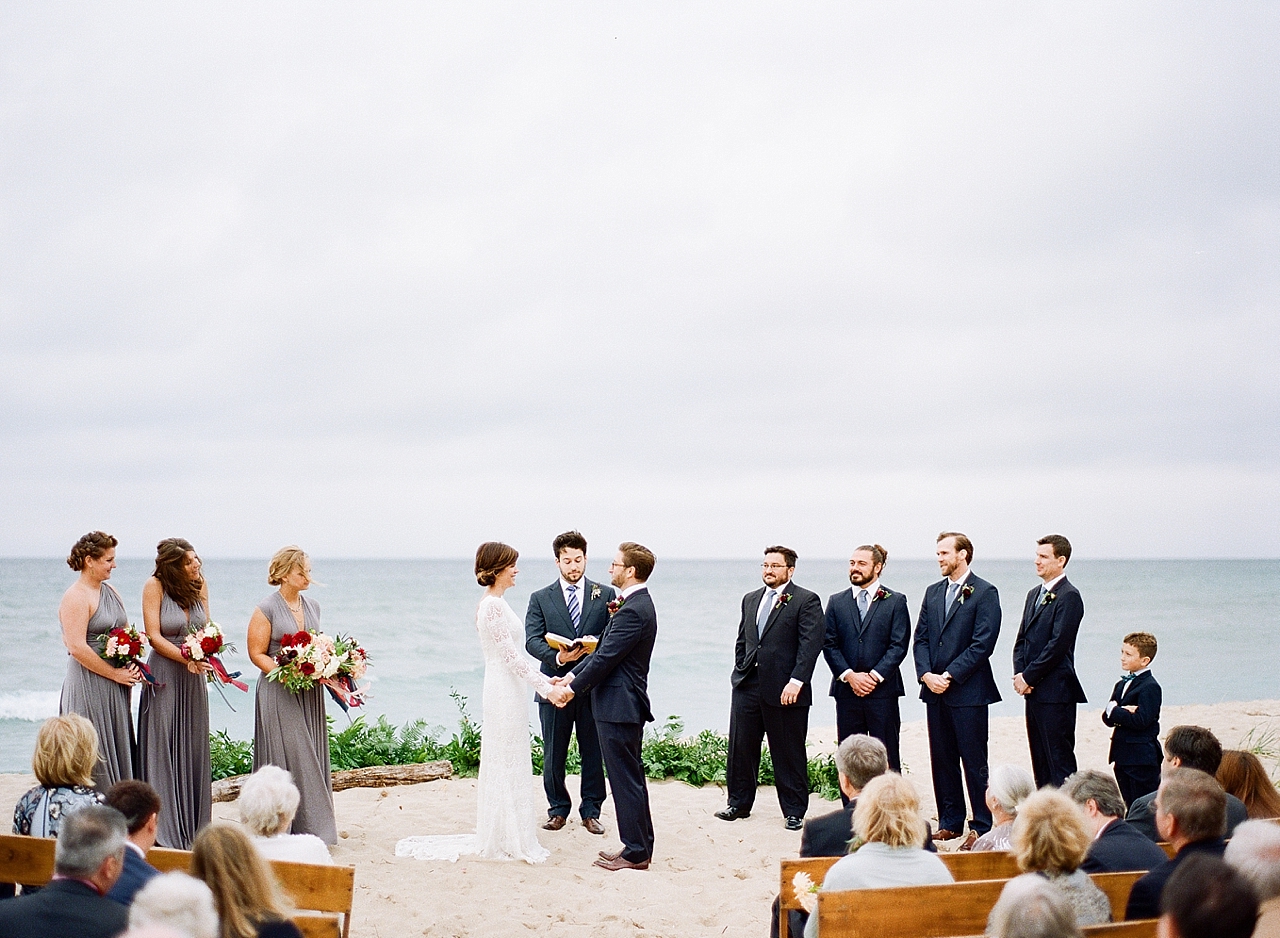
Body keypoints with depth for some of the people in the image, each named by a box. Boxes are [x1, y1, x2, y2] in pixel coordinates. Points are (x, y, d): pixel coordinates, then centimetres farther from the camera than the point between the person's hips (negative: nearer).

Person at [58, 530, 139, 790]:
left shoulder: (110, 591, 13)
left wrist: (132, 666, 1)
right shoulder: (75, 597, -12)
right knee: (95, 757, -4)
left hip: (115, 690, 8)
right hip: (89, 687, -8)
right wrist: (115, 674, -15)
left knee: (117, 749, 9)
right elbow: (77, 647, -19)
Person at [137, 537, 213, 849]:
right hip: (164, 675, -5)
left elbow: (207, 629, 9)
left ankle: (193, 828, 15)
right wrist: (187, 659, -20)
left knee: (193, 751, 8)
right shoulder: (155, 587, -9)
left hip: (194, 677, 5)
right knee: (163, 750, -3)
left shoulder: (200, 585, 5)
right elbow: (154, 637, -11)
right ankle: (164, 831, 1)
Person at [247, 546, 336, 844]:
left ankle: (314, 826, 11)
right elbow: (257, 653, -8)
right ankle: (285, 829, -3)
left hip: (310, 694, 6)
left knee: (312, 758, 6)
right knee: (289, 756, -7)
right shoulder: (266, 609, -6)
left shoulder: (312, 607, 12)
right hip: (279, 695, -6)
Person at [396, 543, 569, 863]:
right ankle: (508, 841, 4)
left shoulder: (495, 603, 14)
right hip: (505, 693, -10)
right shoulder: (493, 606, -17)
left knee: (505, 765, 15)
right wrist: (547, 689, -21)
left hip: (508, 690, 10)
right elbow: (511, 656, -21)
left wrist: (547, 680, 15)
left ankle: (500, 837, 22)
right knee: (507, 764, -3)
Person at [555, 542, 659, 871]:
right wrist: (572, 675, 11)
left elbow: (606, 658, -20)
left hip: (619, 706, -11)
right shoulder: (638, 604, 13)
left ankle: (634, 853, 3)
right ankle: (641, 845, 25)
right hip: (627, 704, 11)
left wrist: (573, 688, -10)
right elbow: (605, 650, 16)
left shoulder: (632, 611, -21)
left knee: (625, 779, -3)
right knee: (632, 777, 16)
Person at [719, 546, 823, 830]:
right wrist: (741, 671, 9)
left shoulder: (806, 601, -4)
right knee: (740, 747, 8)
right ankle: (739, 803, 21)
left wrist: (796, 681, -19)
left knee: (789, 754, 3)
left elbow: (810, 644, -12)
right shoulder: (750, 599, 16)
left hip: (785, 689, -5)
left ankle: (794, 812, 13)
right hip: (747, 687, 6)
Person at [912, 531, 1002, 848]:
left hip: (968, 691, -6)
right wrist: (926, 674, -5)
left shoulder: (984, 593, -5)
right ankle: (950, 823, 18)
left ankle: (981, 826, 3)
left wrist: (949, 676, -15)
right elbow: (921, 639, 12)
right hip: (935, 691, 6)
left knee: (974, 762, -2)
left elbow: (983, 643, -12)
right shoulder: (933, 593, 14)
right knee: (941, 760, 10)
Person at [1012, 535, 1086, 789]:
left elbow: (1058, 644, -16)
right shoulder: (1034, 594, 17)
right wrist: (1019, 673, 1)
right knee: (1039, 758, 11)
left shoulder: (1069, 596, -11)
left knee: (1059, 758, -6)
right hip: (1033, 691, 9)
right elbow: (1022, 639, 17)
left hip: (1055, 692, -9)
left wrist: (1028, 677, -13)